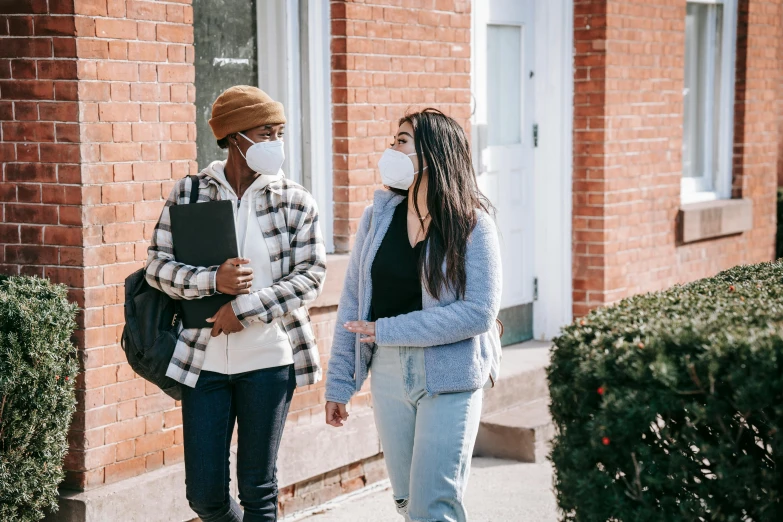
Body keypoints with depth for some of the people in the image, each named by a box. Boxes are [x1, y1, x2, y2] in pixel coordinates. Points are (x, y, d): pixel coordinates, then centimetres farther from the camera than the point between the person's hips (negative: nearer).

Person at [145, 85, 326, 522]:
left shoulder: (295, 201, -1)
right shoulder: (188, 193, 1)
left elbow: (312, 274, -6)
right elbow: (158, 266, 0)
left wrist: (246, 307, -16)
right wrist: (212, 280, -18)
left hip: (269, 360, -1)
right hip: (204, 360, 1)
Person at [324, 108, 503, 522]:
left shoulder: (472, 225, -9)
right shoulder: (379, 215, 3)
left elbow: (480, 312, -17)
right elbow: (352, 302, 6)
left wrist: (387, 330, -16)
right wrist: (338, 383, 5)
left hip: (450, 377, -4)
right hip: (389, 374, 5)